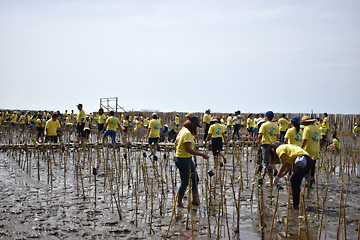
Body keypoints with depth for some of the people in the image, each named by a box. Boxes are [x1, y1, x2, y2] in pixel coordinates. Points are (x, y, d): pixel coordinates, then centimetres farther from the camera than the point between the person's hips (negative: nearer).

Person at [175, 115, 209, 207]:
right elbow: (189, 149, -27)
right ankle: (179, 203, 15)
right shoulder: (187, 133, -20)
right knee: (185, 182, 2)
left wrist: (177, 155, 26)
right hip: (184, 160, -10)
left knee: (195, 179, 15)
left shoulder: (183, 131, 10)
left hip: (188, 159, 10)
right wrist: (202, 154, -23)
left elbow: (175, 144, 18)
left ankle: (195, 199, 23)